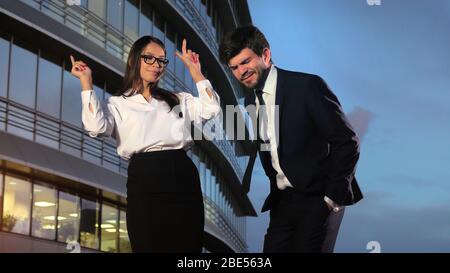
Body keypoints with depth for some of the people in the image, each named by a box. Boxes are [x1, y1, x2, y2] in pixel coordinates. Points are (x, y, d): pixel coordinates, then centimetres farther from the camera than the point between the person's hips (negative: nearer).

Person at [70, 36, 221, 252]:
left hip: (184, 178, 4)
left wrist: (194, 70, 11)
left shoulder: (178, 100, 21)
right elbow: (96, 127, -10)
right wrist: (86, 82, -4)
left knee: (189, 249, 3)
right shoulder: (119, 104, 10)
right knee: (149, 247, -1)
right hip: (145, 182, -3)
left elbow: (211, 109, 7)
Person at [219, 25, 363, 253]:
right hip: (282, 200, 6)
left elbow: (348, 143, -13)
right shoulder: (251, 100, 9)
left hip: (317, 199, -6)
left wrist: (333, 197, -13)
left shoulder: (308, 86, -13)